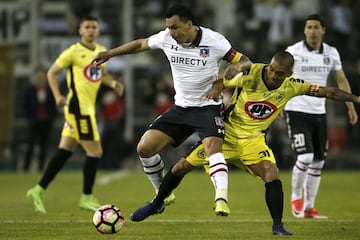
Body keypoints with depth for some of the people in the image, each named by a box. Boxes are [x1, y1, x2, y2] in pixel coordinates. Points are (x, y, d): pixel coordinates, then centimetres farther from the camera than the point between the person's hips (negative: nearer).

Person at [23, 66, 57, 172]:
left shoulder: (50, 90, 5)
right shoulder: (29, 89, 0)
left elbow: (53, 105, 8)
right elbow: (26, 105, 2)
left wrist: (52, 118, -1)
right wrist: (29, 118, -4)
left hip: (46, 121, 2)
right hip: (34, 122, -2)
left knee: (43, 146, 4)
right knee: (30, 144, -6)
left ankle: (40, 167, 8)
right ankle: (25, 167, -4)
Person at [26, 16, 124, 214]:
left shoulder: (101, 51, 12)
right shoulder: (73, 52, -8)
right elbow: (52, 72, -2)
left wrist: (113, 84, 8)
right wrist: (57, 96, -14)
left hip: (88, 107, 8)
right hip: (79, 107, -8)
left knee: (65, 151, 10)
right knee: (95, 151, -8)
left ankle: (39, 190, 15)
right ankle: (87, 197, 2)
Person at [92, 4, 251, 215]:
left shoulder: (214, 41, -15)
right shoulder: (166, 39, -3)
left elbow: (243, 62, -10)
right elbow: (141, 44, 16)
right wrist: (110, 54, 16)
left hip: (208, 107, -5)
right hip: (180, 108, 5)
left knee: (212, 146, -32)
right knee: (145, 148, -3)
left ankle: (222, 198, -42)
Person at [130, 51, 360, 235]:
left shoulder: (291, 86, -12)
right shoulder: (251, 74, -19)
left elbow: (324, 91, -9)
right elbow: (223, 82, -8)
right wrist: (214, 90, -29)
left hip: (253, 140, 1)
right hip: (226, 133, -1)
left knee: (272, 176, -24)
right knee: (181, 167, 0)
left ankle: (278, 226, -10)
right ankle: (157, 204, 25)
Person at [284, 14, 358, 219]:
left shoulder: (331, 53, 5)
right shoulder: (293, 52, -7)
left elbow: (342, 81, 15)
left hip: (319, 112, 5)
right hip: (297, 111, -5)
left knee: (318, 162, 5)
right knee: (305, 157, -17)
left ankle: (309, 207, 15)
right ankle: (296, 197, 6)